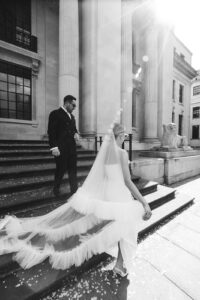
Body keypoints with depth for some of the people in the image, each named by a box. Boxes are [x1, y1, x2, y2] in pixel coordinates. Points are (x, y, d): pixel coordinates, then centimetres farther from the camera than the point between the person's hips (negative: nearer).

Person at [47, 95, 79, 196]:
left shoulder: (71, 116, 17)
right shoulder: (55, 114, -5)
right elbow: (51, 131, -12)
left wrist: (76, 133, 4)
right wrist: (54, 147, -19)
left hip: (71, 147, 7)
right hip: (61, 148, -6)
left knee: (73, 169, 7)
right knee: (61, 169, 4)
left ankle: (74, 190, 16)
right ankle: (56, 189, 27)